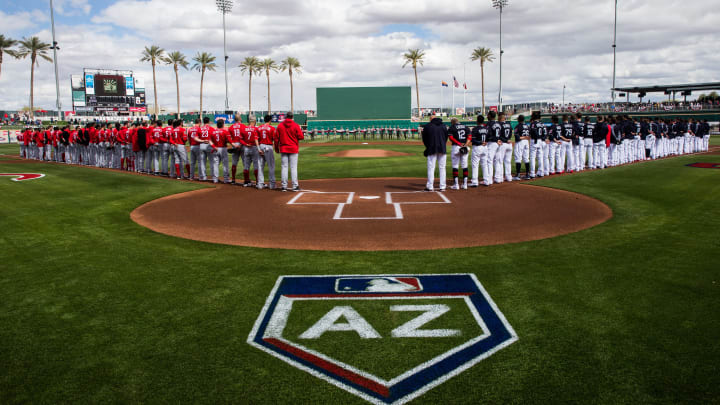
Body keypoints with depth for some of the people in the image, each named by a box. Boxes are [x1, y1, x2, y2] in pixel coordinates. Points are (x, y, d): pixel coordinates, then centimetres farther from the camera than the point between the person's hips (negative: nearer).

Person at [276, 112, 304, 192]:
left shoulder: (280, 125, 1)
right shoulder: (296, 126, -6)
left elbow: (277, 138, 3)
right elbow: (301, 137, -9)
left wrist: (277, 148, 14)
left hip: (283, 149, 2)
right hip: (293, 149, -2)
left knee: (284, 167, 6)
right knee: (293, 167, 1)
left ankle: (284, 186, 6)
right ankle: (295, 186, 0)